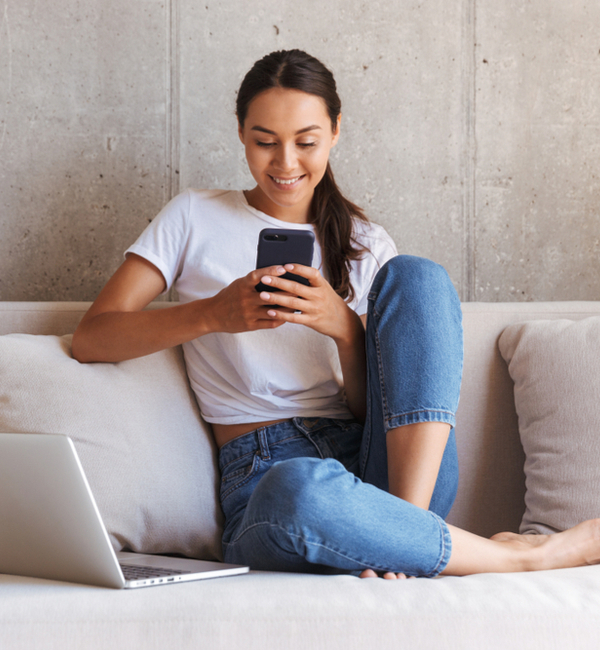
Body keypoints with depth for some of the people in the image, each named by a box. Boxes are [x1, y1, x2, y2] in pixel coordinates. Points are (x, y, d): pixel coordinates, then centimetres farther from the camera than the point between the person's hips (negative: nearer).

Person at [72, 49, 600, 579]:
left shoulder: (367, 246, 18)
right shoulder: (196, 218, 13)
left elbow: (373, 406, 8)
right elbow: (90, 340, 1)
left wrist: (346, 329, -13)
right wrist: (211, 314, -13)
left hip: (391, 470, 3)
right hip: (264, 473, -3)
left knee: (415, 276, -18)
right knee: (297, 490, -42)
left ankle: (401, 534, -27)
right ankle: (518, 554, -21)